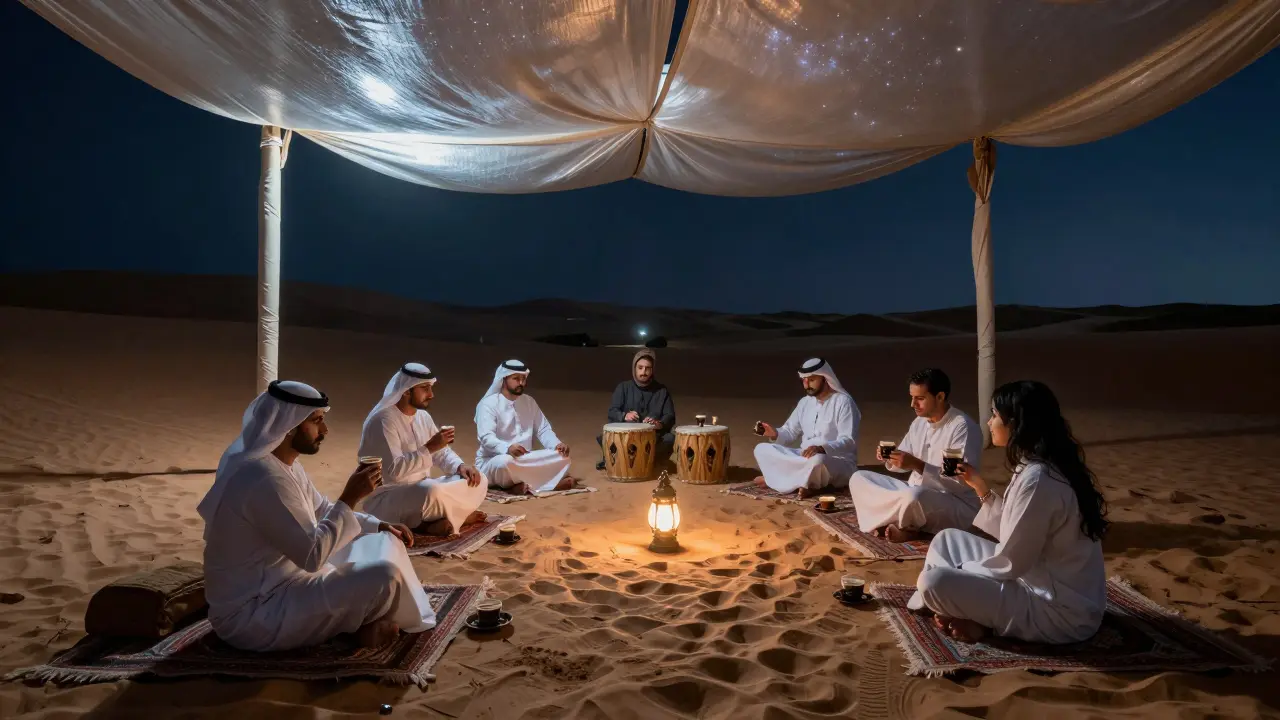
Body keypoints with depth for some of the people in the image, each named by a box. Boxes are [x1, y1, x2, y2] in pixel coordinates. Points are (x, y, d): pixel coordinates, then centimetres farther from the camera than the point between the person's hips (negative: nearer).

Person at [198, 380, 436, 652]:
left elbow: (323, 511, 16)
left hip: (284, 581, 10)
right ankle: (364, 626, 8)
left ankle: (360, 619, 2)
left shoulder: (284, 463, 4)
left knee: (383, 543, 14)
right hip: (253, 614, -10)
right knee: (384, 576, -22)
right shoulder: (264, 477, -28)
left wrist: (379, 525, 3)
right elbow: (312, 555, -29)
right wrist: (350, 497, -23)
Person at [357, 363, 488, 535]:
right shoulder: (383, 420, -19)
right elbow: (394, 470, -27)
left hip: (421, 490, 9)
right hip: (385, 500, -9)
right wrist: (429, 447, -27)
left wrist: (460, 466, -9)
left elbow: (442, 452, 12)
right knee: (432, 492, -39)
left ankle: (434, 520, -15)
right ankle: (460, 515, -11)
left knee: (479, 481, -3)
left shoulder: (423, 416, 7)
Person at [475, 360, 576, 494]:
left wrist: (557, 445, -14)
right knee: (506, 461, -41)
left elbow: (543, 430, 9)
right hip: (491, 463, -6)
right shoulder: (488, 404, -9)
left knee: (561, 457, -16)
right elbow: (487, 438, -22)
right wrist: (508, 448, -43)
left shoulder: (529, 402, 11)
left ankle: (525, 486, -33)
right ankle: (552, 482, -25)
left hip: (526, 460, 6)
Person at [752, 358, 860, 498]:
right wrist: (775, 434, -12)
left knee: (817, 461, -42)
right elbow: (790, 432, 11)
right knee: (762, 449, -9)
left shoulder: (843, 402, -12)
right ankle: (807, 483, -18)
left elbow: (848, 441, -20)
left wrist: (822, 448, -38)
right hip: (805, 457, 7)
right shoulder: (805, 402, 9)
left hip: (839, 462, -7)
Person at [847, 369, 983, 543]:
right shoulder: (919, 422, 7)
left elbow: (961, 482, -23)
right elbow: (905, 465, 15)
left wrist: (917, 465, -29)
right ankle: (902, 526, -17)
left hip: (957, 506, -8)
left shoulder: (963, 427, -17)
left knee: (913, 496, -40)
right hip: (914, 494, 8)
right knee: (859, 479, 0)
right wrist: (891, 458, -9)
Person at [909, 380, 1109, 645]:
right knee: (946, 540, 12)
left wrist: (957, 572, -6)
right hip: (1046, 584, 10)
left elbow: (1010, 564, -21)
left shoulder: (1036, 480, -26)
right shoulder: (1040, 469, 4)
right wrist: (982, 489, 7)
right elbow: (1012, 537, 10)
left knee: (934, 582, -22)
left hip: (1060, 610, -10)